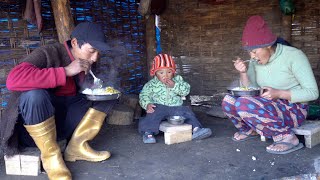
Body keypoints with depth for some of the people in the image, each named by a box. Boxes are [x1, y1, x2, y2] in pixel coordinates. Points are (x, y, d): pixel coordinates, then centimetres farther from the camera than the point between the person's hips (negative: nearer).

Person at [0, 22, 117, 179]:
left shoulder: (88, 63, 0)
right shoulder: (49, 54, -20)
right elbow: (13, 80, -37)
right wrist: (66, 71, -35)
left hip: (63, 122, 6)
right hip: (30, 126, -5)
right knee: (35, 94, -37)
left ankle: (77, 146, -7)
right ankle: (51, 156, -16)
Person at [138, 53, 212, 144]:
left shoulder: (177, 79, 6)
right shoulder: (151, 84, 1)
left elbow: (186, 90, -3)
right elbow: (143, 96, -1)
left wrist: (174, 86, -19)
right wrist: (147, 104, -23)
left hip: (176, 108, 3)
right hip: (159, 107, -2)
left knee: (187, 112, -15)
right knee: (153, 114, -31)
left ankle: (196, 129, -18)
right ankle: (148, 133, -30)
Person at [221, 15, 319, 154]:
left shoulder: (294, 56, -16)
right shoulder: (256, 61, 3)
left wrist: (278, 93, -27)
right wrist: (243, 73, -13)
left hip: (293, 109, -7)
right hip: (269, 106, 7)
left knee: (244, 104, -30)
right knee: (228, 100, -11)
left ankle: (287, 138, -16)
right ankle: (249, 130, 15)